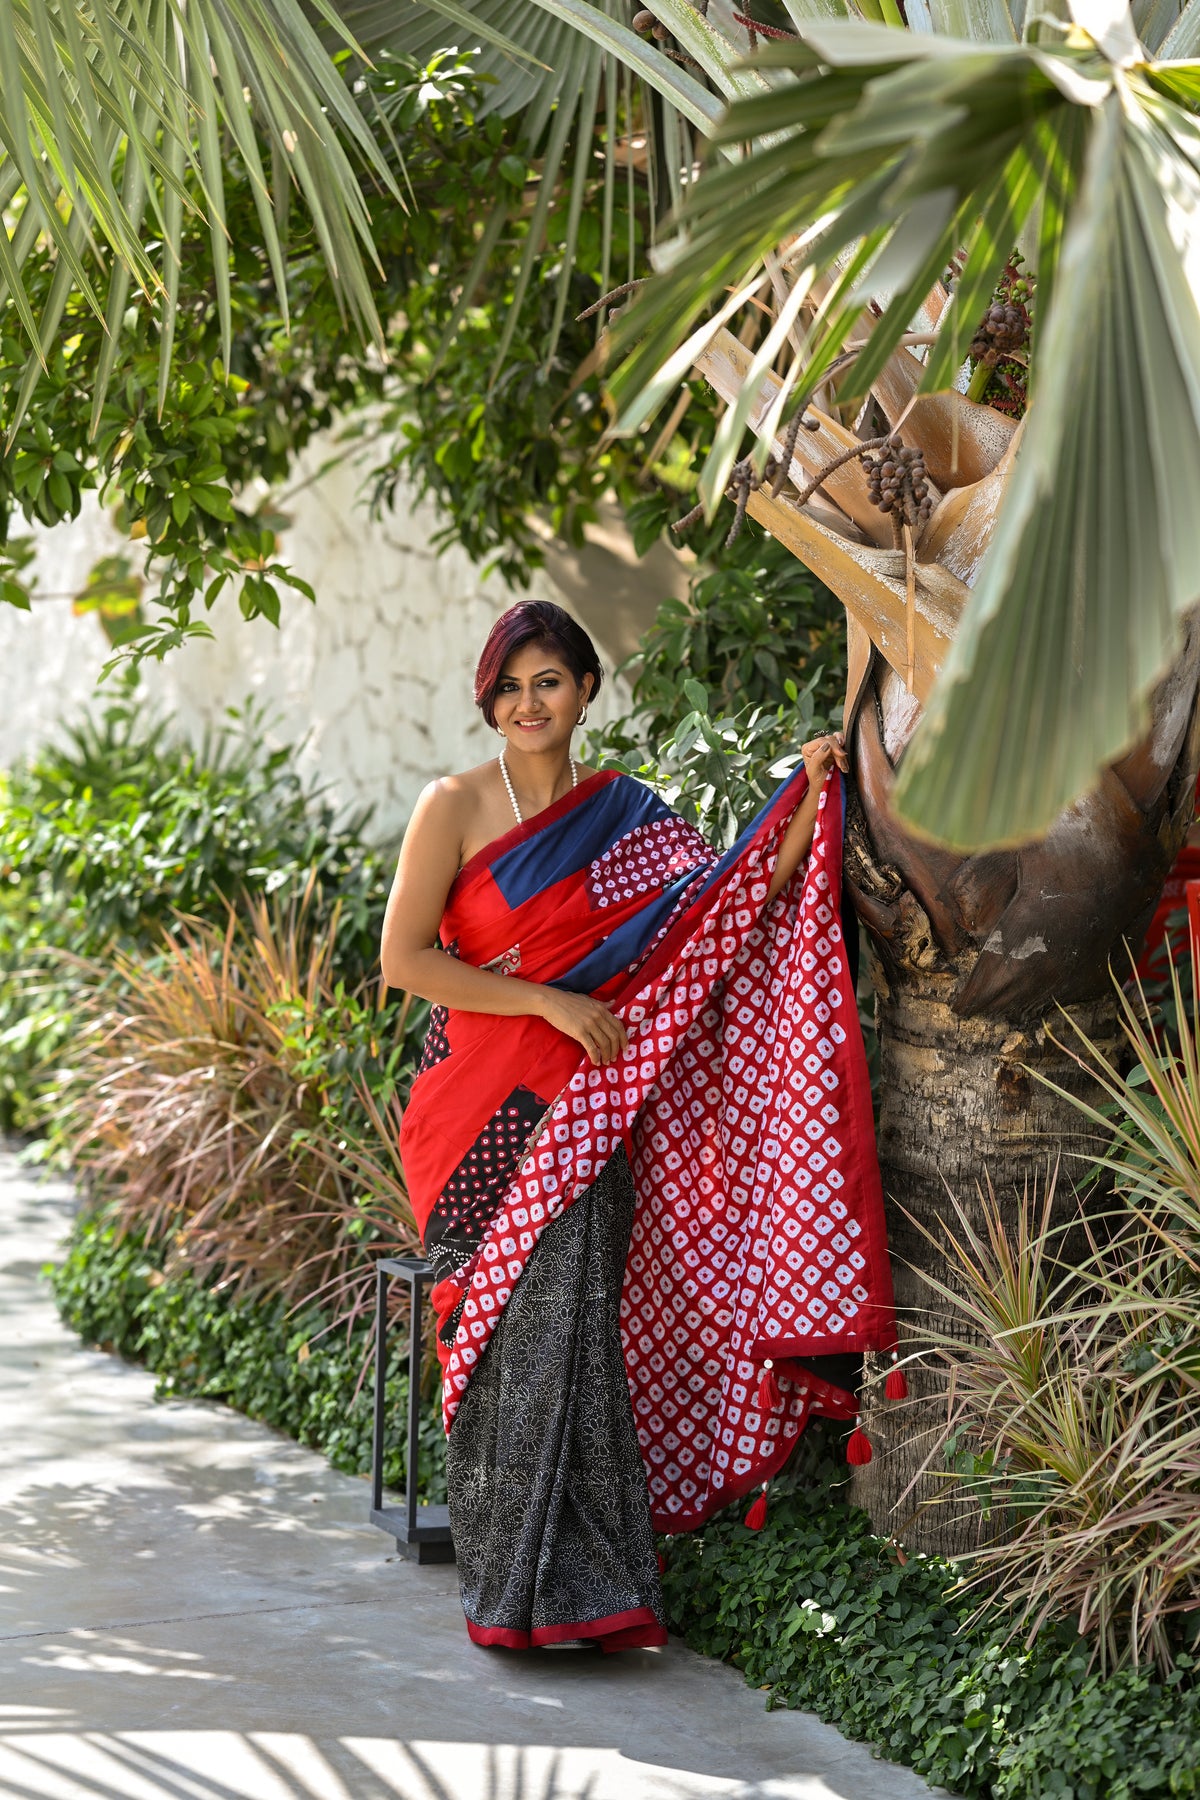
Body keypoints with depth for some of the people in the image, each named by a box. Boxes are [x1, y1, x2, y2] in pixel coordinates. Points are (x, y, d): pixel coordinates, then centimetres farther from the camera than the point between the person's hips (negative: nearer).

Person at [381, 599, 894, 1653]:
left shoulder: (627, 819, 11)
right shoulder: (457, 806, 1)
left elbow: (737, 905, 4)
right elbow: (404, 958, -4)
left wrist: (813, 803, -5)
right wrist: (549, 1002, -8)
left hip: (583, 1111, 2)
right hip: (481, 1104, -2)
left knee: (569, 1317, -13)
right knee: (516, 1326, -13)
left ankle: (572, 1584, -6)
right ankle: (524, 1583, -6)